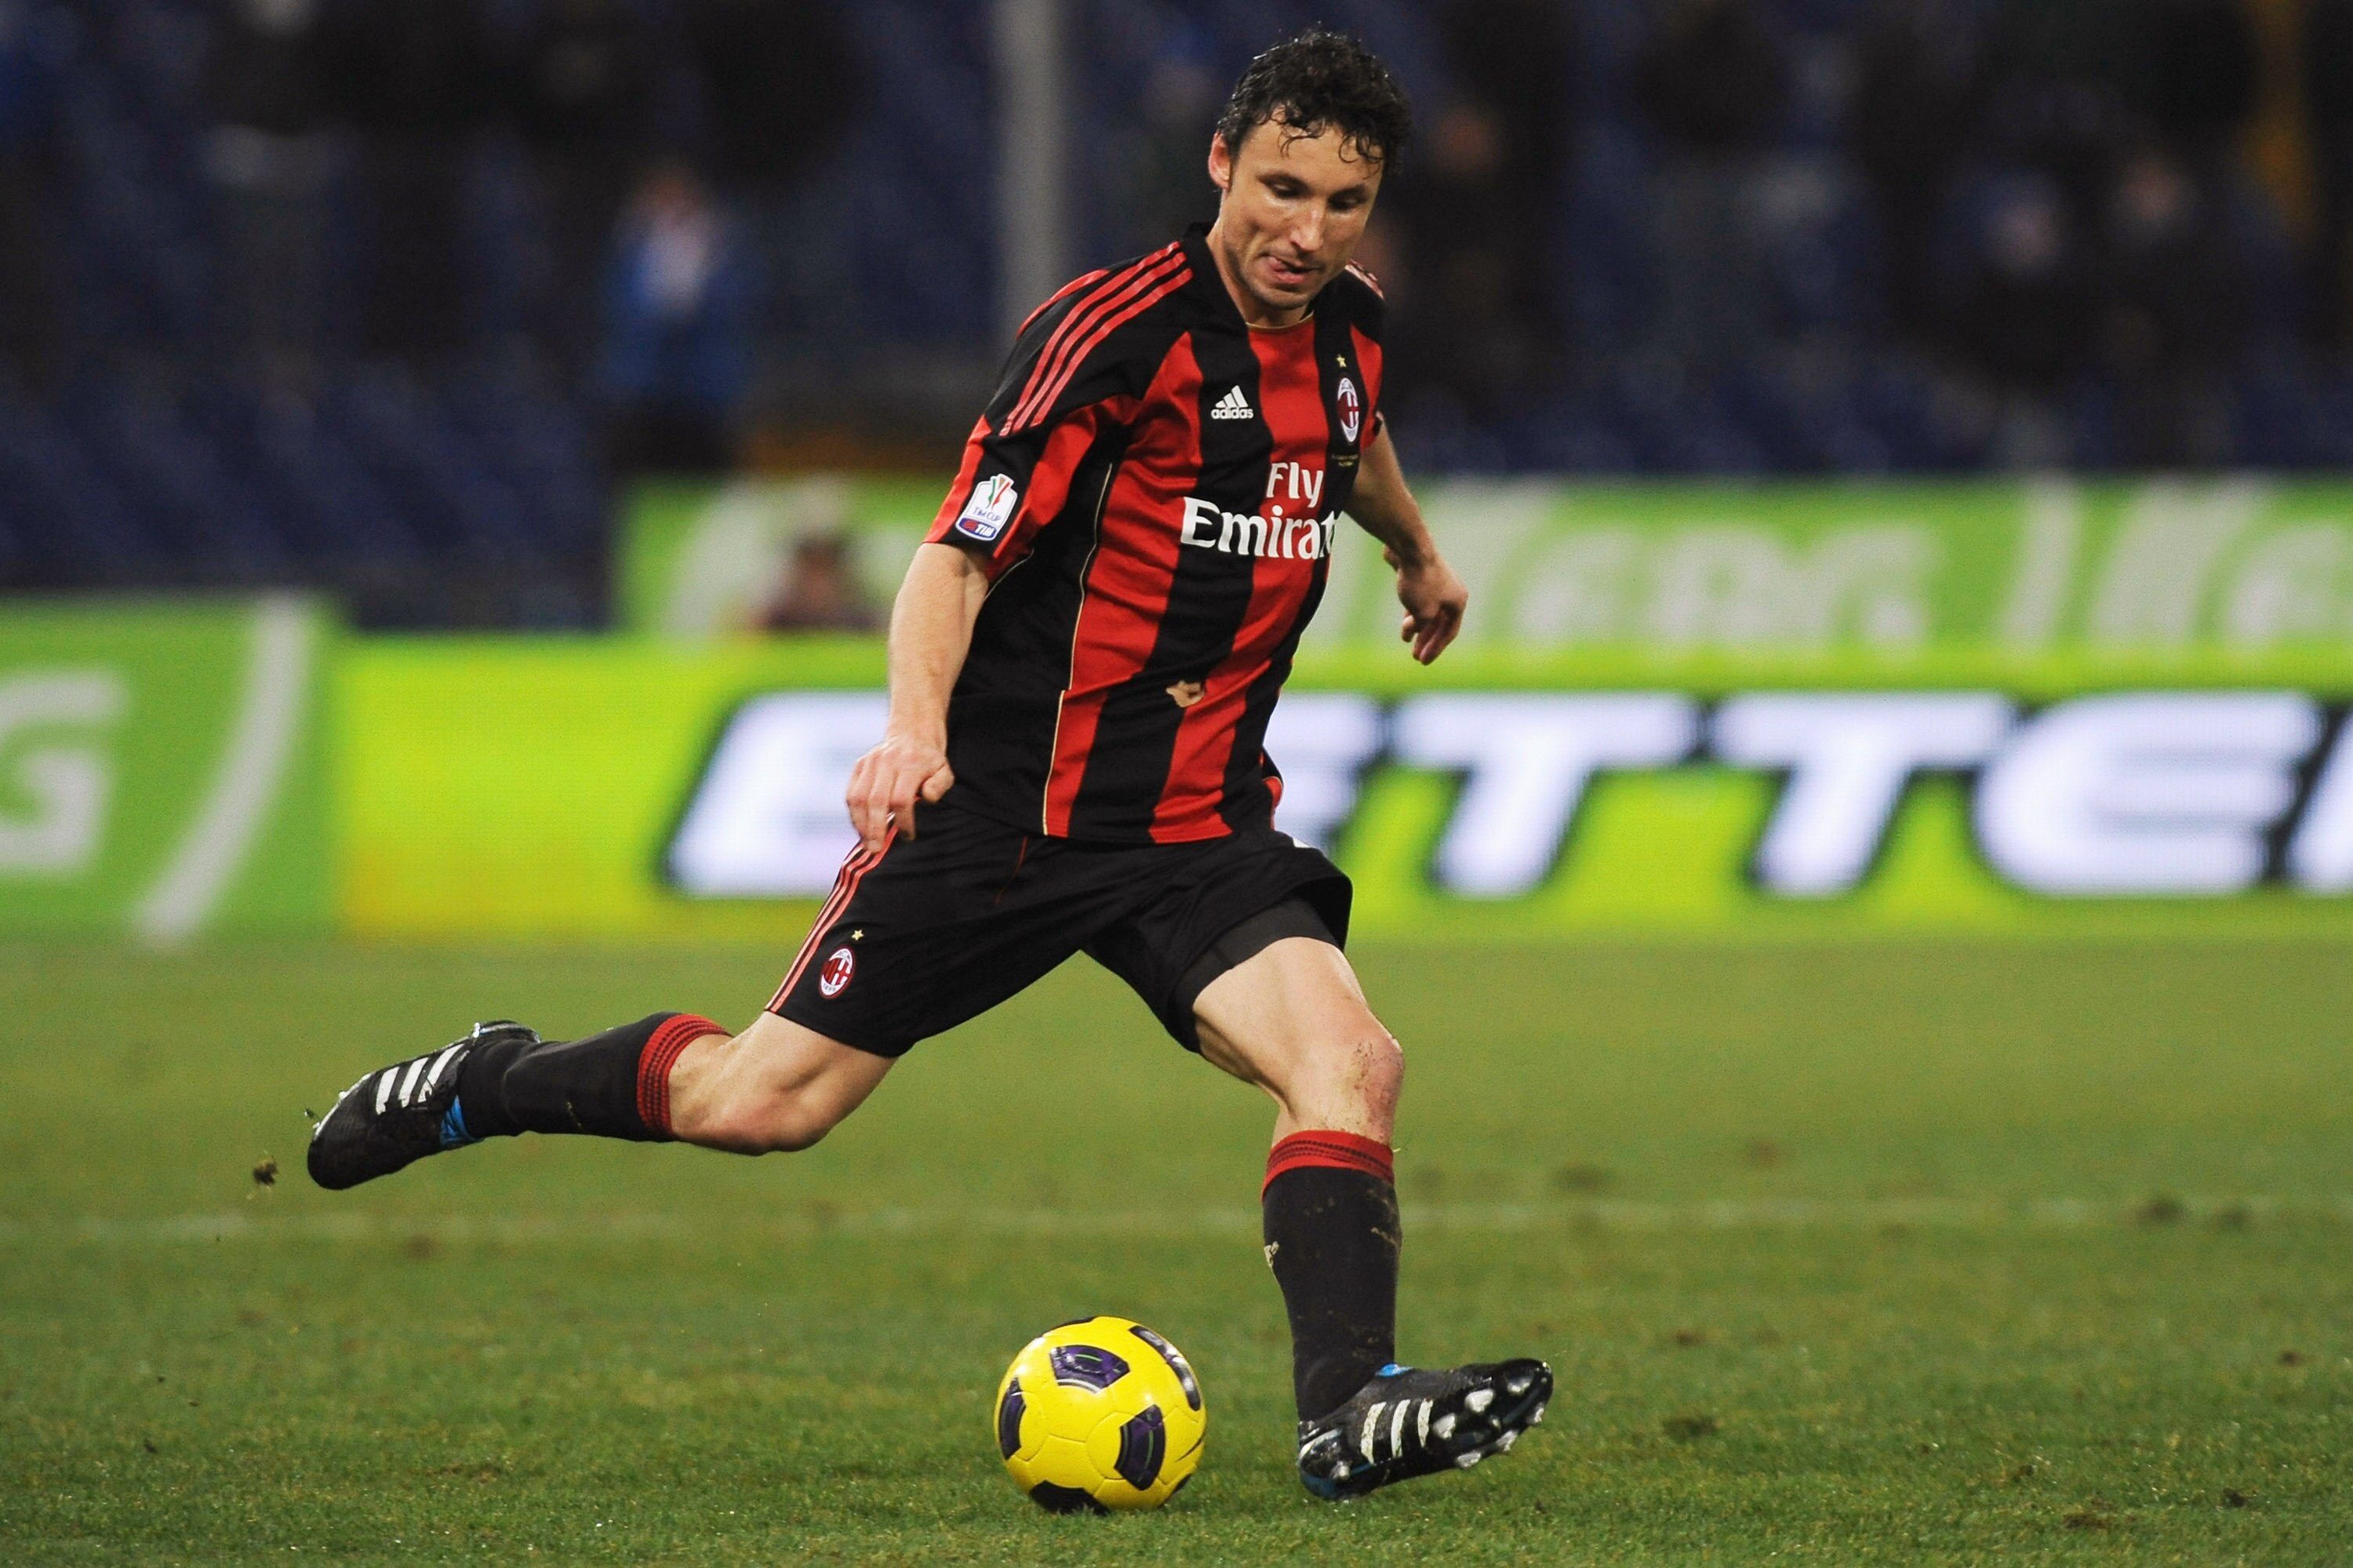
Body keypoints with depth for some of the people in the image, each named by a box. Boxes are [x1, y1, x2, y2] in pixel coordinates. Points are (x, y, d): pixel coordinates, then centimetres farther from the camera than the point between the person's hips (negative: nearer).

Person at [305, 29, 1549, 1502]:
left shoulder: (1348, 327, 6)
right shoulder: (1117, 327, -16)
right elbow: (960, 552, -17)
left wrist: (1417, 551, 51)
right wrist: (918, 721, -34)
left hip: (1202, 829, 5)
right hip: (1010, 809, -5)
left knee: (1350, 1060, -21)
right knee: (760, 1103, 0)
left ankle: (1350, 1407, -26)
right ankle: (485, 1085, 25)